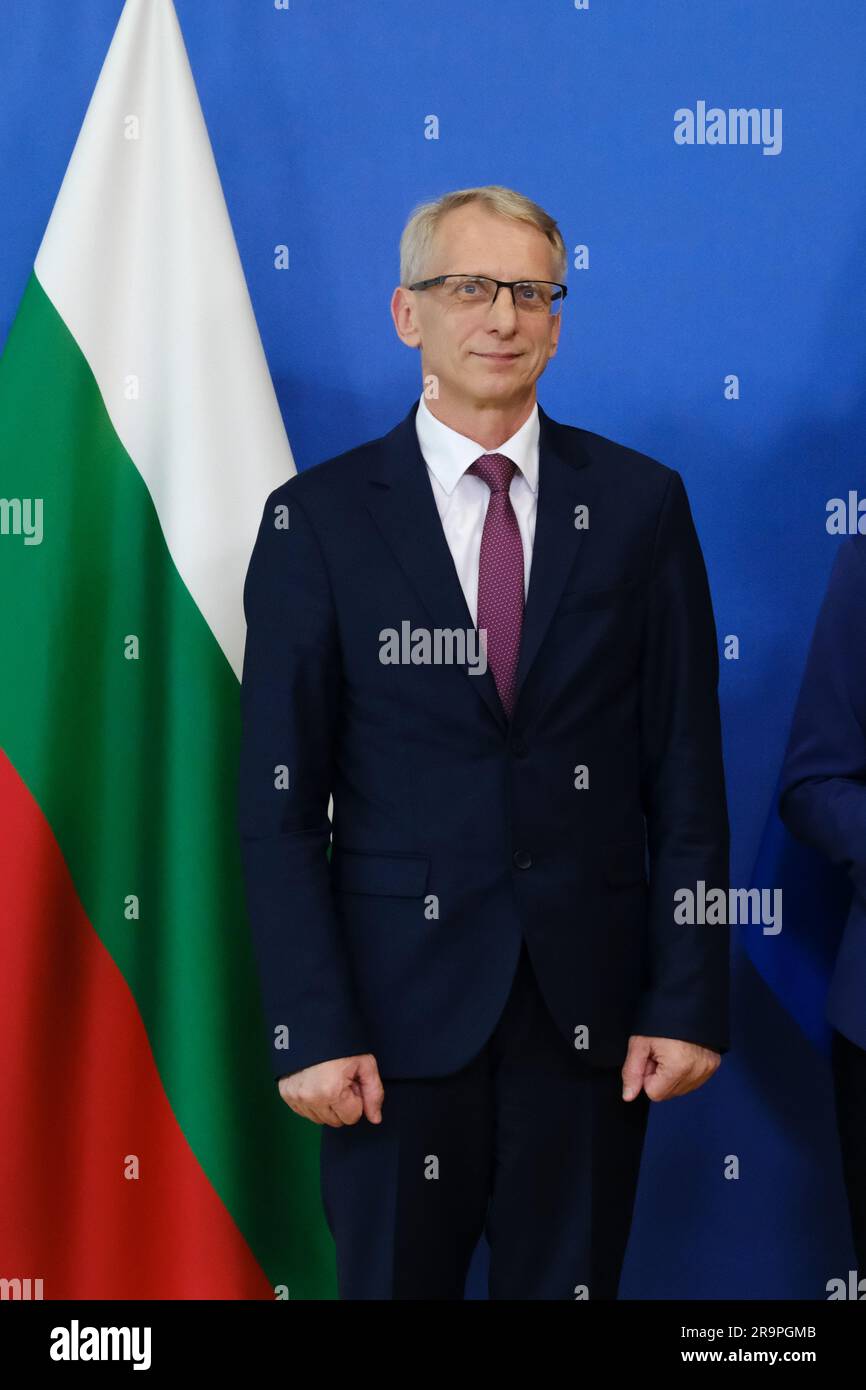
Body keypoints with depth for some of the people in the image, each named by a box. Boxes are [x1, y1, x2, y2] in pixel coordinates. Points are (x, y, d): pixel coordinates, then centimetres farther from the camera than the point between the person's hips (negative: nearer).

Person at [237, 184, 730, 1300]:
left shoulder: (640, 504, 3)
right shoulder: (319, 519, -1)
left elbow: (686, 770, 3)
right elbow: (280, 801, -2)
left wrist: (689, 1000, -2)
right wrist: (311, 1029, -9)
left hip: (591, 1002, 1)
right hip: (398, 1000, -1)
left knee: (570, 1282, 11)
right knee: (392, 1277, 9)